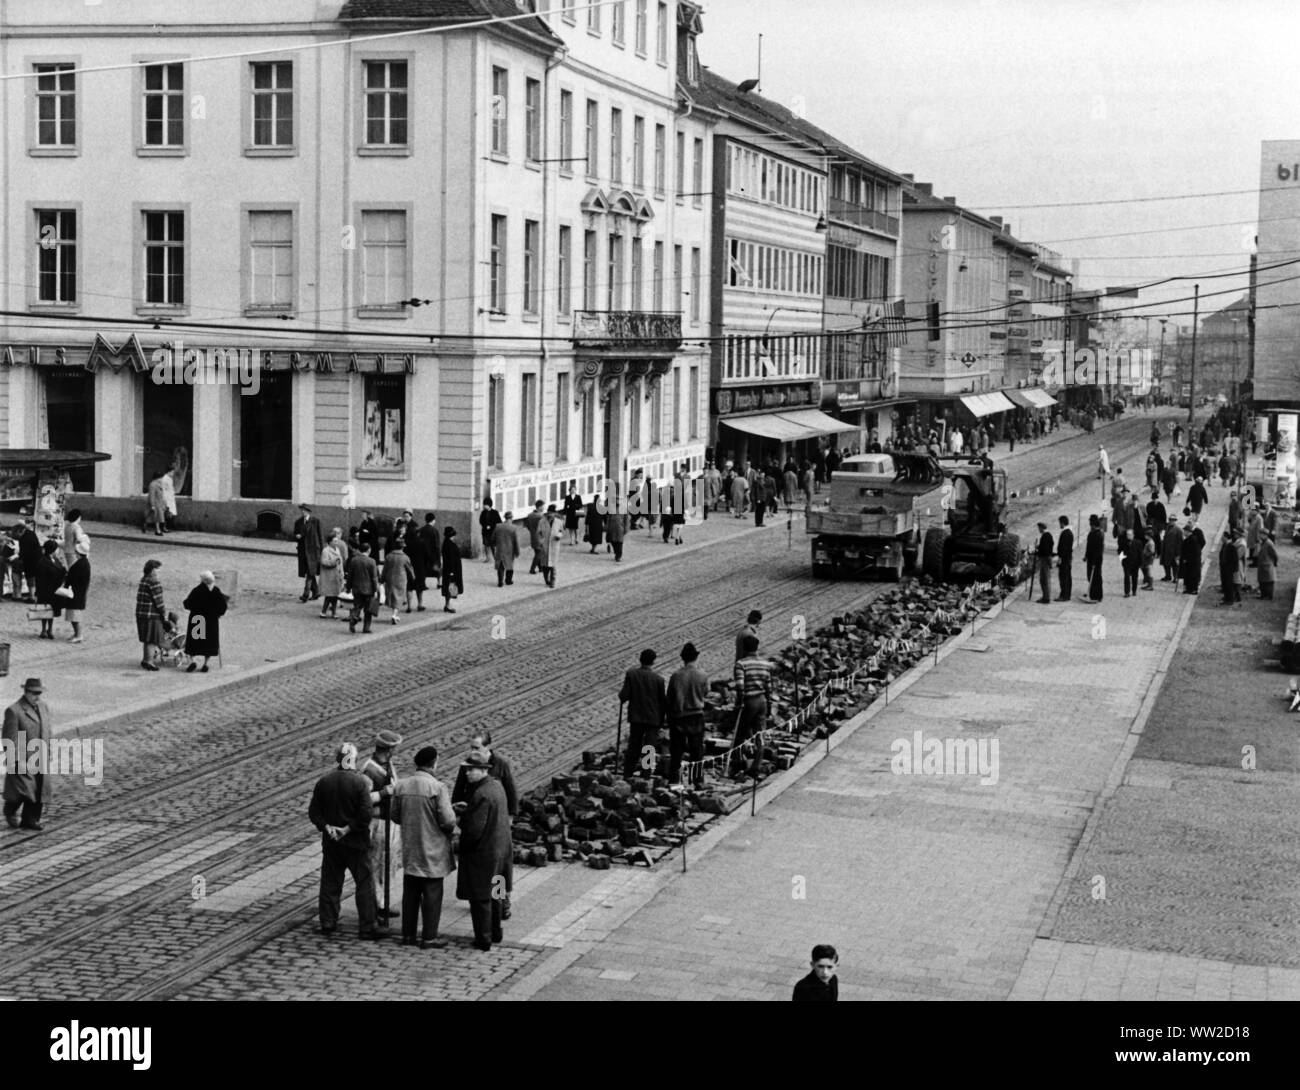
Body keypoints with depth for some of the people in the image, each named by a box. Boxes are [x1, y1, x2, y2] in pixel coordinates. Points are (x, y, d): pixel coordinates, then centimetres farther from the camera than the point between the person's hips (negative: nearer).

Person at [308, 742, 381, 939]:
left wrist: (327, 827, -6)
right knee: (365, 884, 3)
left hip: (331, 842, 4)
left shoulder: (323, 781, 0)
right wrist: (348, 829, -12)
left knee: (330, 883, 14)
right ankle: (367, 927, 3)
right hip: (356, 842, -4)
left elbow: (314, 812, 0)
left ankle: (328, 923, 19)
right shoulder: (361, 782, -13)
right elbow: (365, 814, -20)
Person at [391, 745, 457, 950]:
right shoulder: (438, 787, -17)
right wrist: (450, 831, 2)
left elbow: (395, 816, 8)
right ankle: (429, 938, 7)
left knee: (410, 893, 14)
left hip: (409, 850, 5)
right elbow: (447, 820, -19)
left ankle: (408, 934, 19)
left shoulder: (402, 785, 0)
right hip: (433, 851, -5)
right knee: (432, 895, 4)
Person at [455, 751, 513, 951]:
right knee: (493, 895, 22)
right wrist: (466, 810, 11)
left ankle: (483, 940, 10)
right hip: (500, 850, 9)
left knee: (480, 898, 3)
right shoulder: (496, 787, 4)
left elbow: (474, 829, -25)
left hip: (482, 853, -9)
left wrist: (461, 845, -8)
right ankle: (495, 933, 33)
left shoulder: (481, 796, -25)